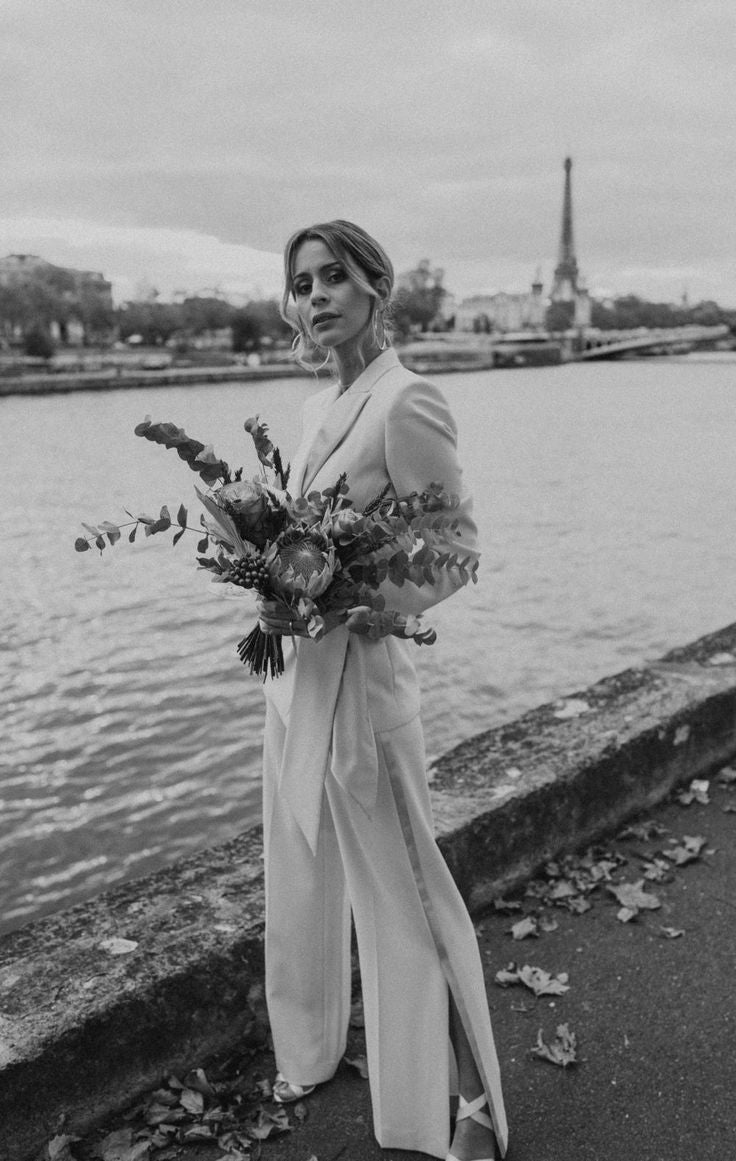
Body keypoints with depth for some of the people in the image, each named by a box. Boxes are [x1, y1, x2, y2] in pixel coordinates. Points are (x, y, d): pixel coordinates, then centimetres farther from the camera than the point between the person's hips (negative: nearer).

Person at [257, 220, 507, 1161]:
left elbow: (457, 544, -15)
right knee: (301, 878, 20)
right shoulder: (319, 406, 10)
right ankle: (312, 1049, 42)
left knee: (402, 891, 2)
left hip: (357, 672, -8)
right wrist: (279, 596, 0)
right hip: (294, 670, 9)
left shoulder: (406, 402, -15)